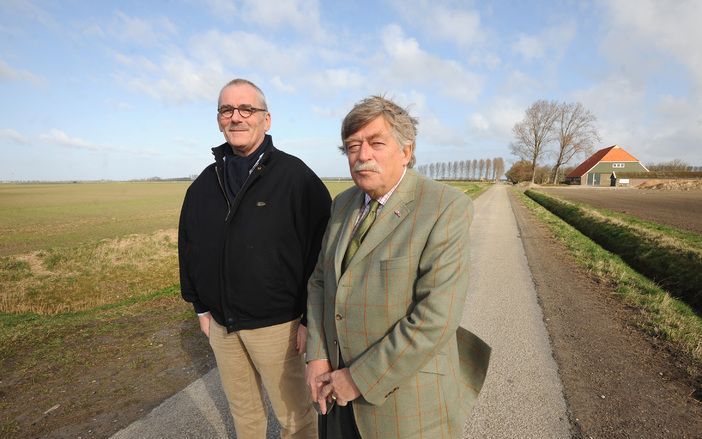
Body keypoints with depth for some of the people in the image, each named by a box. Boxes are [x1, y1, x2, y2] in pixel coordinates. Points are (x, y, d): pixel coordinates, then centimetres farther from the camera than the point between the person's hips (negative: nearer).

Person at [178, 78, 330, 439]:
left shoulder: (295, 176, -11)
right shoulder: (205, 183, 6)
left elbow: (322, 250, -13)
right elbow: (189, 247, 14)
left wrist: (310, 318, -13)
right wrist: (201, 306, 12)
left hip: (276, 324, -5)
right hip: (220, 323, 5)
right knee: (242, 410, 23)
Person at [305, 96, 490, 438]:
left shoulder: (446, 208, -19)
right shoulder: (343, 203, 2)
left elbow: (436, 318, -23)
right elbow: (320, 280, 6)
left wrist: (360, 378, -17)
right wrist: (317, 355, -5)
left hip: (407, 396, -5)